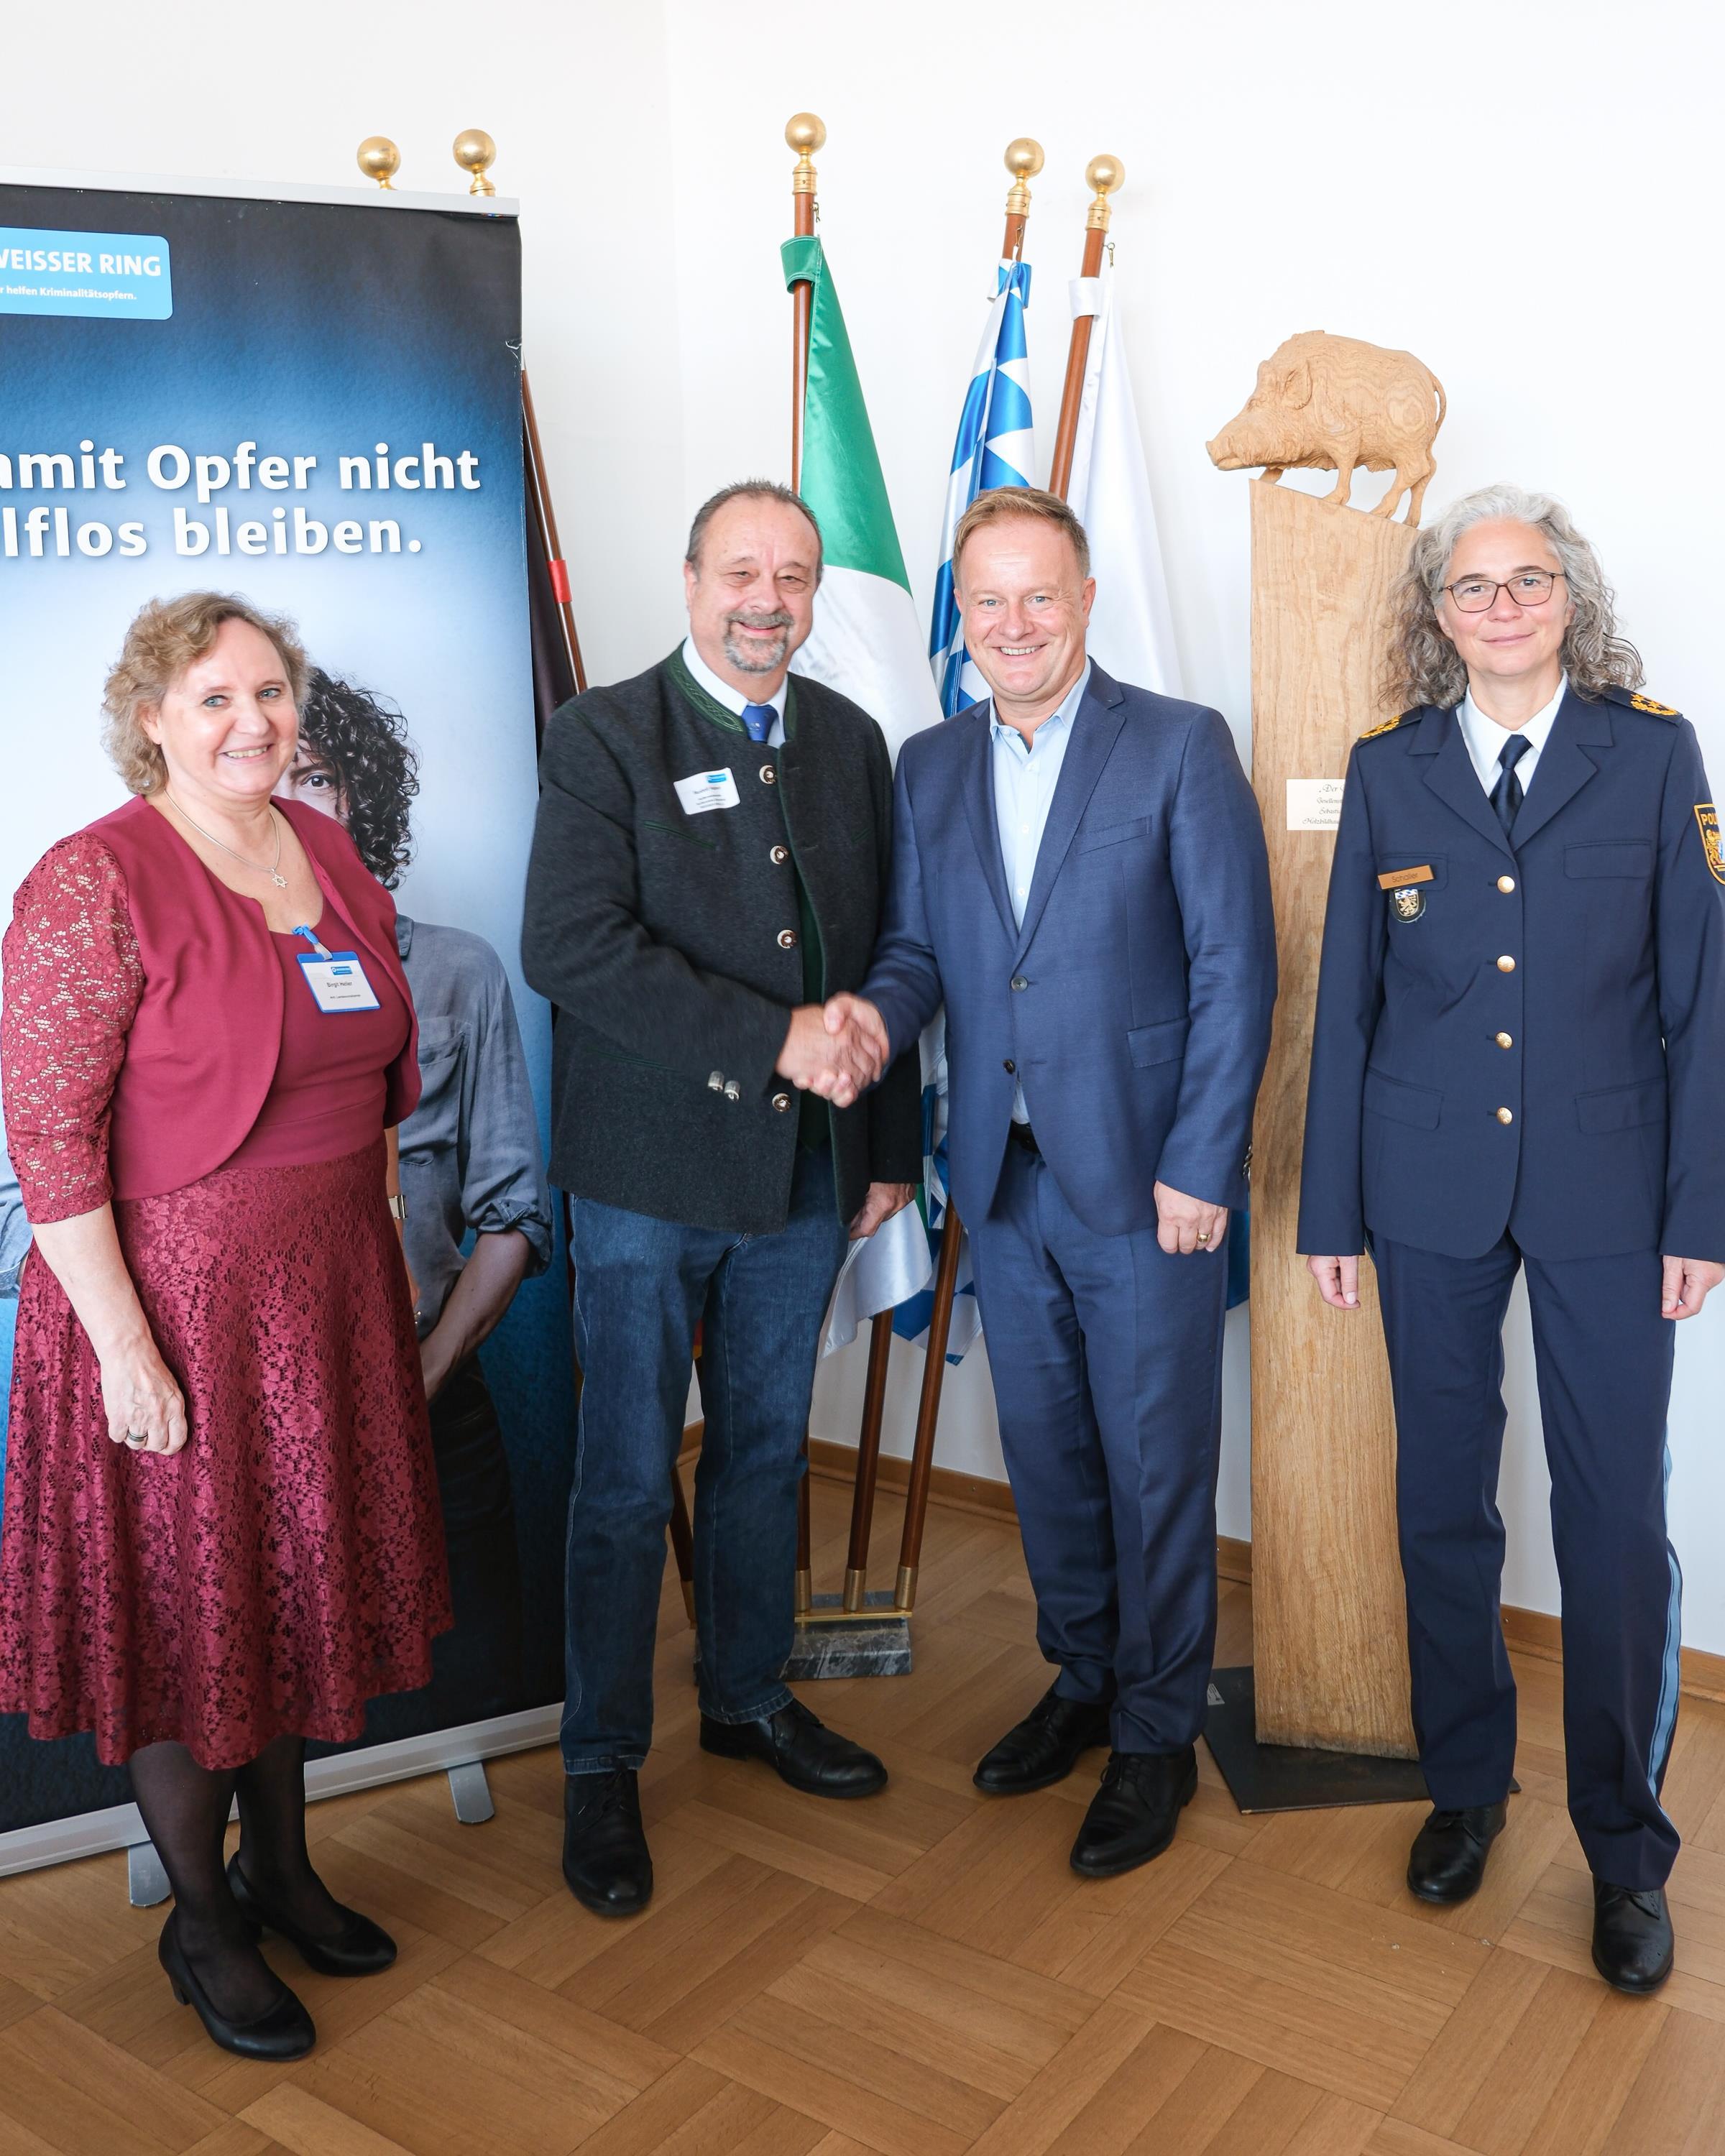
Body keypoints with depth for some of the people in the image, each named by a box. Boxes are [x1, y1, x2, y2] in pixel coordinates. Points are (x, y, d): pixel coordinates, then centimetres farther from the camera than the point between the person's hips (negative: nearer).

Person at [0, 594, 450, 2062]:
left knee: (303, 1584, 18)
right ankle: (201, 1923, 30)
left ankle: (282, 1867, 39)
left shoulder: (330, 855, 7)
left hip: (329, 1289, 7)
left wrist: (393, 1252, 12)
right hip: (173, 1297, -6)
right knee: (188, 1605, 8)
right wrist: (122, 1343, -19)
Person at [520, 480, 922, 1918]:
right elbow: (571, 950, -20)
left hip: (807, 1169, 5)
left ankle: (751, 1697, 38)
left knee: (768, 1452, 18)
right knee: (627, 1481, 5)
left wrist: (893, 1146, 9)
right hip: (650, 1172, -5)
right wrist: (773, 1036, -22)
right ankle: (603, 1765, 22)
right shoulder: (604, 736, -7)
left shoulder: (851, 742, 9)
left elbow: (883, 954, 12)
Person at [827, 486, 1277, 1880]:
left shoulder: (1183, 747, -6)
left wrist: (1199, 1165, -13)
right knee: (1045, 1448, 17)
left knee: (1155, 1463, 6)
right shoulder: (930, 767, 9)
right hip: (1005, 1179, 5)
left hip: (1145, 1177, -5)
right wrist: (879, 1011, -13)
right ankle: (1084, 1678, 37)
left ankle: (1157, 1735, 24)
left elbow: (1235, 967, -9)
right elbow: (919, 944, 11)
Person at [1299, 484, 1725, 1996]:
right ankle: (1465, 1786, 33)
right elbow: (1347, 1002, 5)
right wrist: (1332, 1208, 3)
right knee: (1443, 1505, 12)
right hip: (1432, 1187, 2)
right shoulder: (1389, 769, 4)